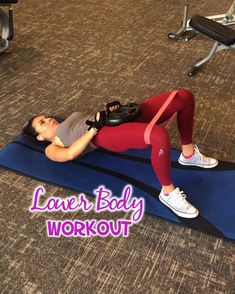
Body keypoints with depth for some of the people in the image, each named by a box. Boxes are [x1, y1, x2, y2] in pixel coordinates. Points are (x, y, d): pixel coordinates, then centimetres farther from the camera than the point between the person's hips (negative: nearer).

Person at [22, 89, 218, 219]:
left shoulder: (69, 120, 37)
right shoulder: (52, 149, 15)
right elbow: (70, 154, -7)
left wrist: (111, 109, 8)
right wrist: (95, 127, -11)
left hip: (122, 119, 8)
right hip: (108, 134, -8)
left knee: (185, 96, -7)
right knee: (160, 136, -41)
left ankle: (189, 154, 6)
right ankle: (168, 193, -22)